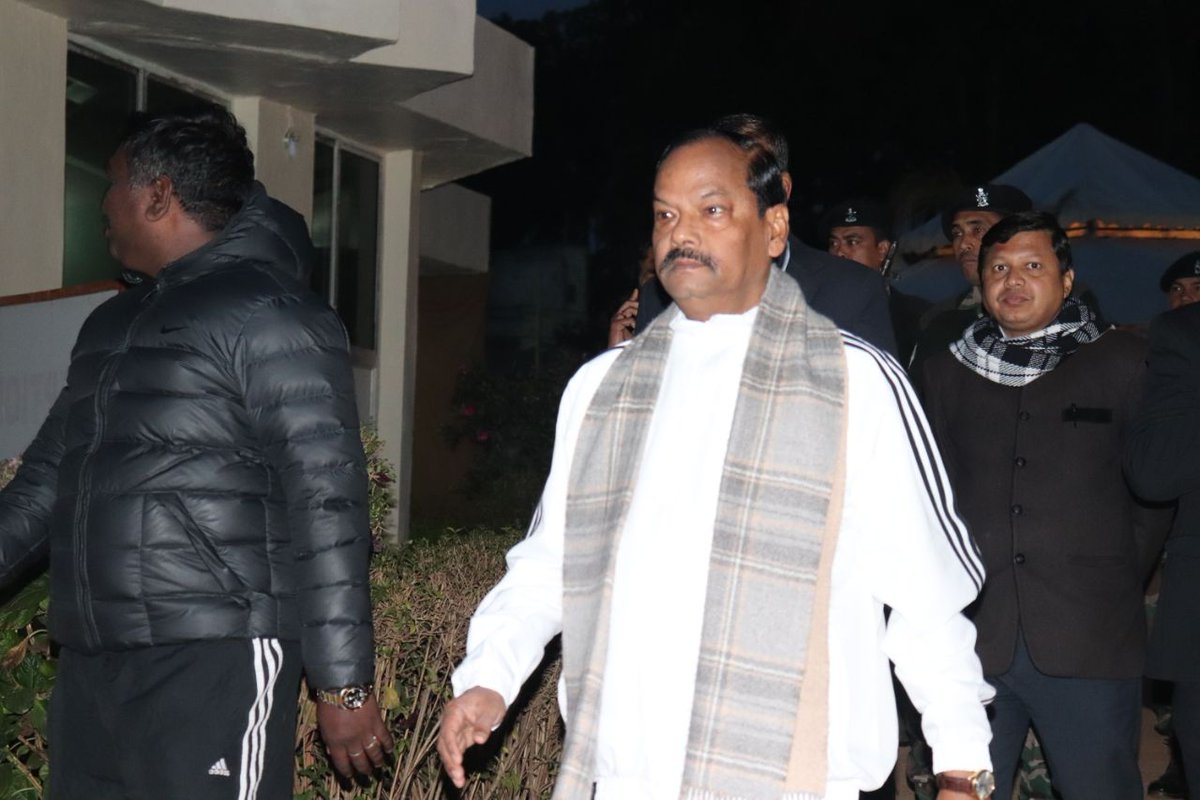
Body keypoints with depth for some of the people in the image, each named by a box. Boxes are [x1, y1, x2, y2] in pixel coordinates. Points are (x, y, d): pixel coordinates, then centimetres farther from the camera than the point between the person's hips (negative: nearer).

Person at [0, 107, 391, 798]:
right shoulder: (113, 325, 19)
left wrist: (345, 683, -15)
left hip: (213, 663, -8)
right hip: (91, 663, 8)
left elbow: (324, 507, -13)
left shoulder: (268, 316, -7)